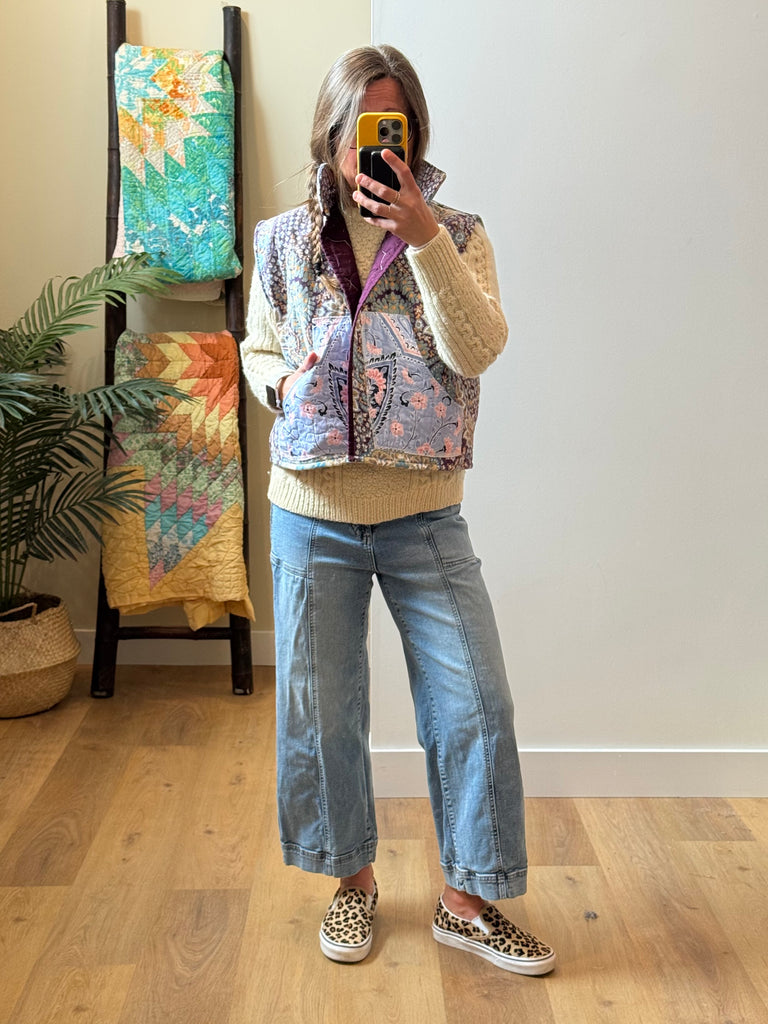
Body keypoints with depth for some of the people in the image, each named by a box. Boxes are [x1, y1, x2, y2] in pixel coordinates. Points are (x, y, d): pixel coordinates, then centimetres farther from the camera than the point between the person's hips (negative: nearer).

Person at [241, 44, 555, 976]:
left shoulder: (455, 237, 2)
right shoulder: (284, 242, 6)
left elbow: (477, 351, -13)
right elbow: (256, 350, 16)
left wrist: (424, 239, -21)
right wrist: (282, 381, -6)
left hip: (424, 517, -1)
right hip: (313, 516, 1)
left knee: (475, 704, 0)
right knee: (321, 709, 10)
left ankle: (466, 900, 21)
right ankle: (354, 880, 34)